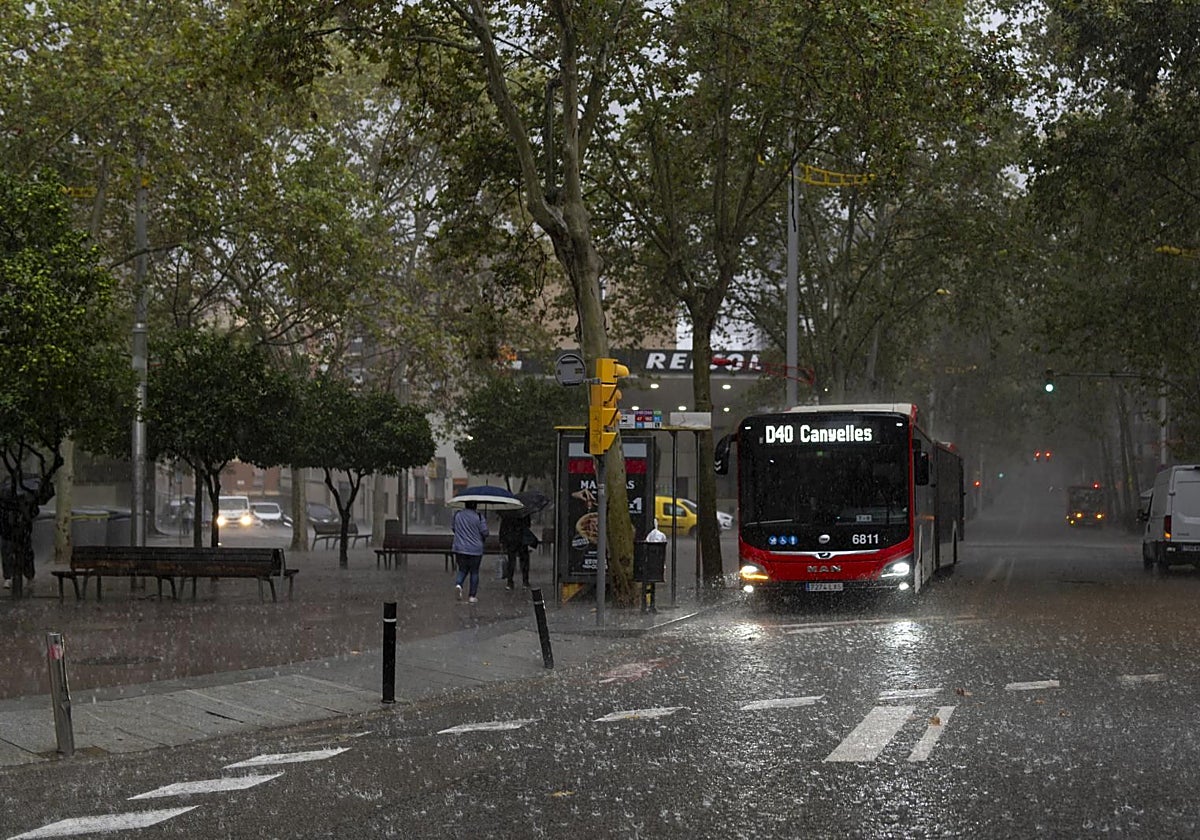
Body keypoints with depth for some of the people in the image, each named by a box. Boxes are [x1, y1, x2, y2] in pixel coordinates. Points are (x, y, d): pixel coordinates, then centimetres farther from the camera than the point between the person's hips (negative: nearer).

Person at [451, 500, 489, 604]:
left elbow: (453, 527, 12)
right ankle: (473, 596, 11)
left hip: (459, 549, 3)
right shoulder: (479, 517, -12)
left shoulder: (457, 515, -1)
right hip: (475, 549, -3)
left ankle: (458, 584, -14)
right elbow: (485, 533, -10)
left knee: (462, 570, 17)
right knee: (474, 572, 10)